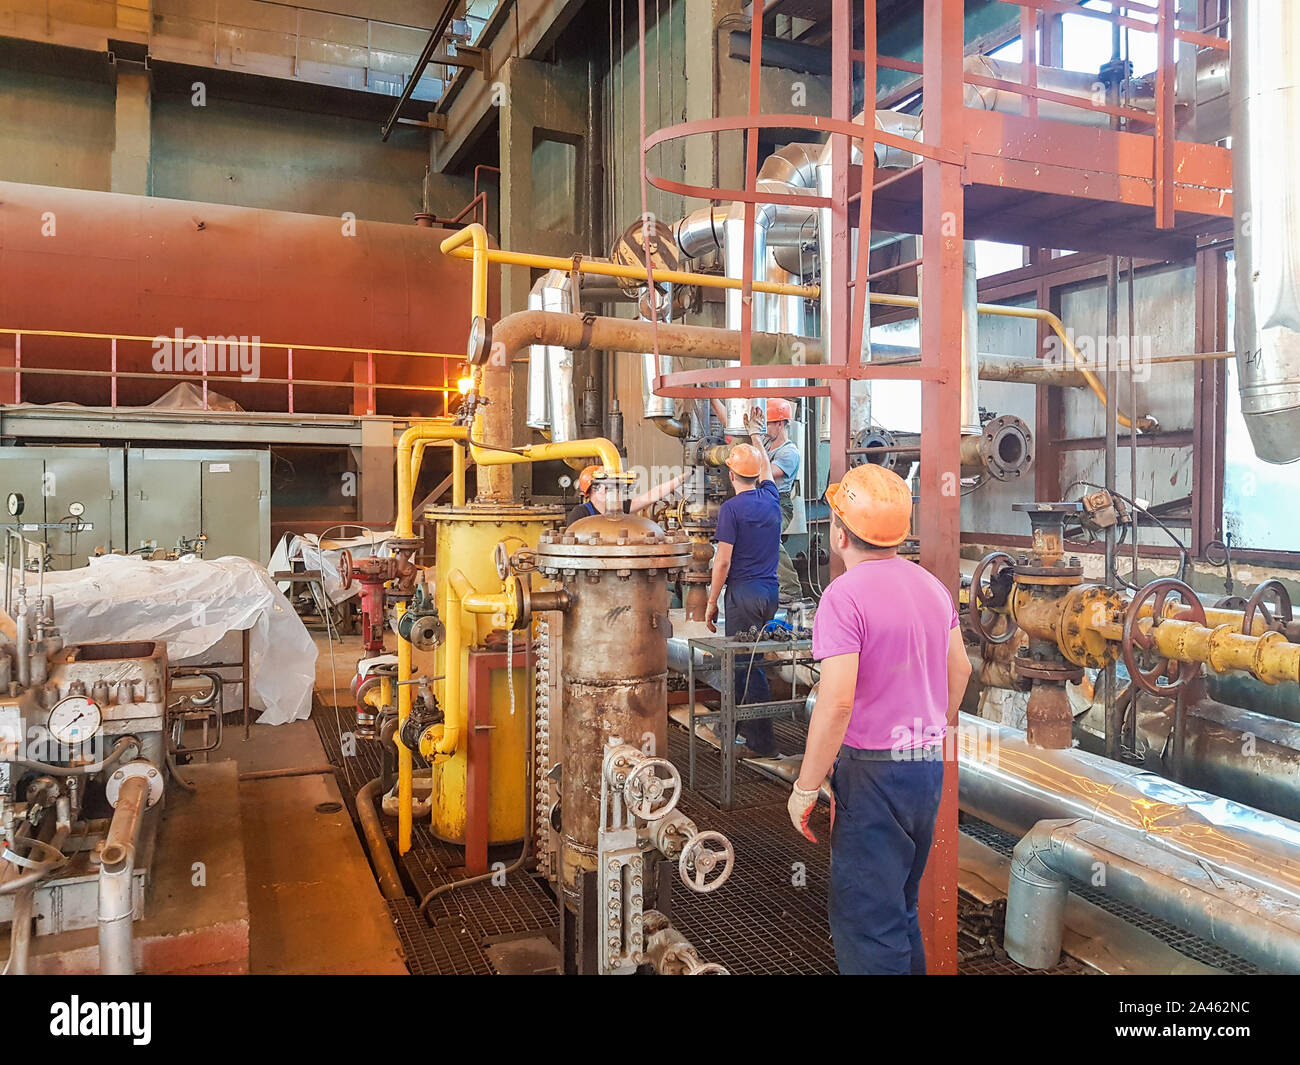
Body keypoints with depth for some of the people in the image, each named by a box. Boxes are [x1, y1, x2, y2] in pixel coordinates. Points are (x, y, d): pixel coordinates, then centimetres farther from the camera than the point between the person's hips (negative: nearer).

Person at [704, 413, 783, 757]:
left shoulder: (731, 508, -11)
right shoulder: (771, 498, 6)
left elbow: (723, 561, -13)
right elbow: (766, 467, 29)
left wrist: (711, 603, -4)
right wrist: (755, 432, 43)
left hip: (743, 592, -7)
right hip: (770, 591, 7)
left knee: (746, 664, -1)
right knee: (751, 660, 16)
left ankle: (762, 741, 2)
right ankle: (737, 725, 27)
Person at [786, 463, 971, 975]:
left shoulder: (845, 595, -18)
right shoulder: (932, 585, 6)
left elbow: (837, 702, -24)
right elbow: (960, 669, 17)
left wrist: (805, 787, -15)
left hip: (872, 770, -8)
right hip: (928, 765, 8)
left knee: (866, 919, 3)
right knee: (901, 906, 23)